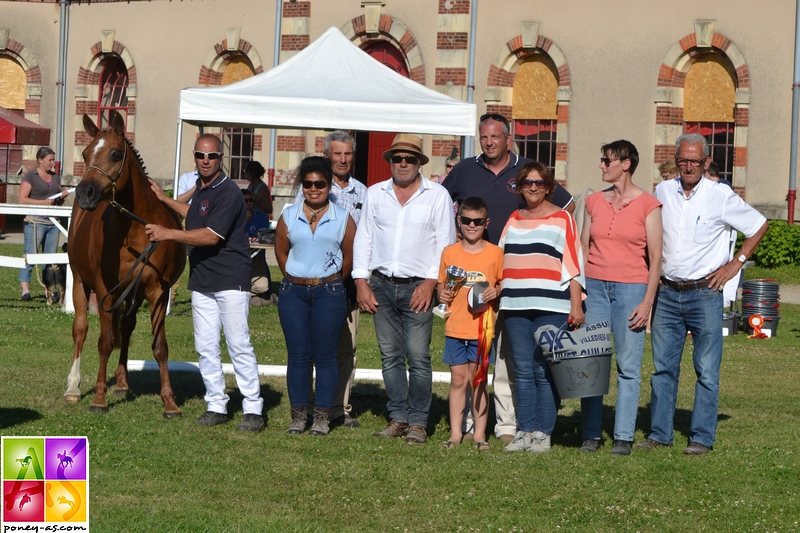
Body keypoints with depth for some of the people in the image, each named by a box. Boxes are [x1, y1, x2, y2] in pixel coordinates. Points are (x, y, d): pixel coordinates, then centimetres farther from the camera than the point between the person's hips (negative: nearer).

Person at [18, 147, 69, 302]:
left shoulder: (55, 177, 17)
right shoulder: (30, 176, -3)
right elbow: (22, 199, -11)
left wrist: (62, 196, 2)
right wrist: (44, 202, -16)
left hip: (53, 222, 6)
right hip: (36, 221, -6)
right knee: (30, 255, -8)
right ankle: (25, 289, -10)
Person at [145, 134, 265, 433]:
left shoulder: (227, 192, -14)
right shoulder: (200, 187, 14)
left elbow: (211, 236, -22)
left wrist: (167, 234, -23)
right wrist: (164, 199, 34)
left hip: (231, 281, -8)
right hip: (201, 281, 9)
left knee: (239, 346, -8)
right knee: (205, 348, 7)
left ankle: (253, 409, -4)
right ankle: (216, 406, 15)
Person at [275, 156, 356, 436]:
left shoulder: (343, 218, 2)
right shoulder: (289, 216, 7)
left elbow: (349, 257, 7)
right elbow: (281, 252, 13)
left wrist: (330, 284, 10)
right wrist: (297, 280, 10)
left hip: (329, 293, -2)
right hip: (293, 292, 2)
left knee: (325, 356, -1)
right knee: (298, 355, 2)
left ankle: (322, 416, 4)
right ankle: (298, 415, 8)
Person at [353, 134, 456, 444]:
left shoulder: (437, 196, 2)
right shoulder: (375, 194, 10)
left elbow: (445, 243, 0)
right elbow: (363, 238, 12)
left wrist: (430, 282, -9)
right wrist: (361, 282, 3)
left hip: (418, 287, -3)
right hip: (382, 286, 3)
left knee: (418, 357, -7)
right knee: (390, 356, 5)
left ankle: (418, 422, -1)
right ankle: (398, 418, 12)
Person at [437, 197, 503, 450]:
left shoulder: (495, 253, 1)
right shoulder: (450, 252, 6)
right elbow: (441, 284, 15)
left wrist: (496, 292, -11)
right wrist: (442, 294, -5)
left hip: (482, 327, -2)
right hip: (455, 326, 2)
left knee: (479, 379, 3)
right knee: (458, 379, 5)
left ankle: (480, 433, 10)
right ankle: (455, 432, 11)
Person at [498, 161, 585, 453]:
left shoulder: (562, 219, 4)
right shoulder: (513, 220, 18)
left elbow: (574, 265, -1)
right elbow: (500, 262, 22)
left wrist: (576, 305, -7)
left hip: (551, 308, -4)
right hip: (516, 307, 4)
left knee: (545, 372, -5)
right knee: (523, 372, 3)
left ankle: (542, 434, 0)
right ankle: (524, 431, 7)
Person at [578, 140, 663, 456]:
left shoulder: (647, 205, -2)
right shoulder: (594, 202, 10)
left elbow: (655, 257, -3)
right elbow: (583, 248, 14)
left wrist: (648, 302, -8)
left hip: (631, 288, -4)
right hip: (594, 286, 4)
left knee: (628, 366, -2)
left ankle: (623, 437, 4)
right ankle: (590, 434, 8)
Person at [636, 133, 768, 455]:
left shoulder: (721, 197, -5)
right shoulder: (662, 192, 6)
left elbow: (759, 226, 6)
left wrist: (736, 263, 1)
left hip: (704, 293, -4)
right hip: (667, 293, 4)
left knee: (706, 370, 0)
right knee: (663, 367, 7)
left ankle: (702, 437, 6)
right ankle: (659, 434, 13)